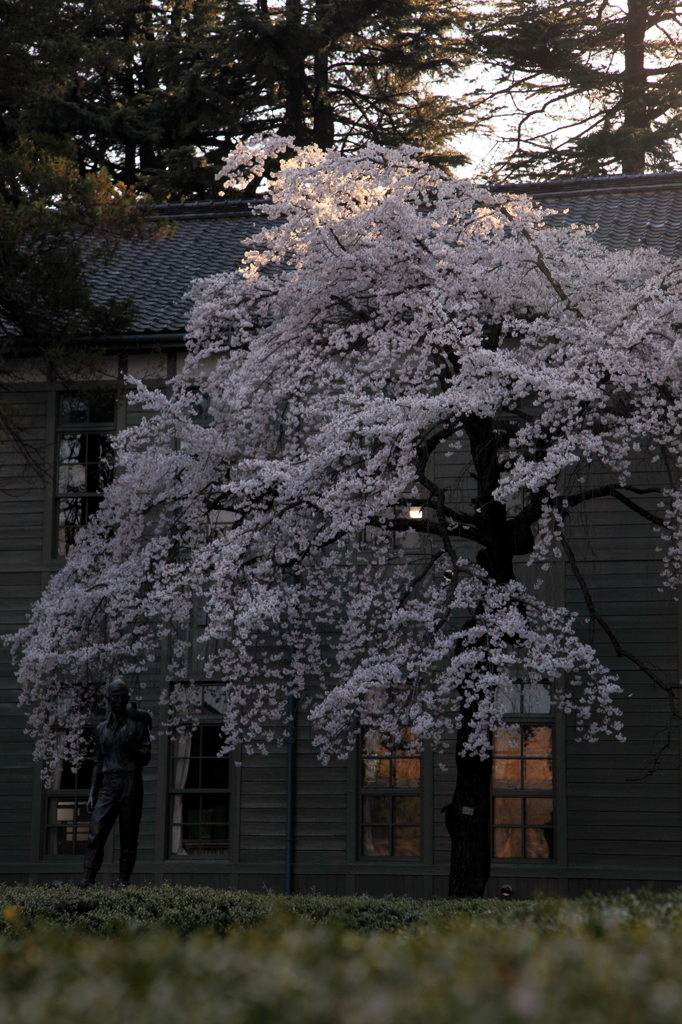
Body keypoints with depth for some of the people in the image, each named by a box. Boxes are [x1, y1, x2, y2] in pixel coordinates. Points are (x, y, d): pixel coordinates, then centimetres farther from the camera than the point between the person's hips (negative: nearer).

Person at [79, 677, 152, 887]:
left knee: (128, 838, -3)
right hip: (108, 785, 3)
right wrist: (92, 793, 13)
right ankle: (87, 882, -13)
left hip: (130, 782, -3)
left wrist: (130, 746, -17)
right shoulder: (101, 729, 17)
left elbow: (145, 757, 1)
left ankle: (124, 882, -1)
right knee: (95, 834, -9)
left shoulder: (137, 724, 5)